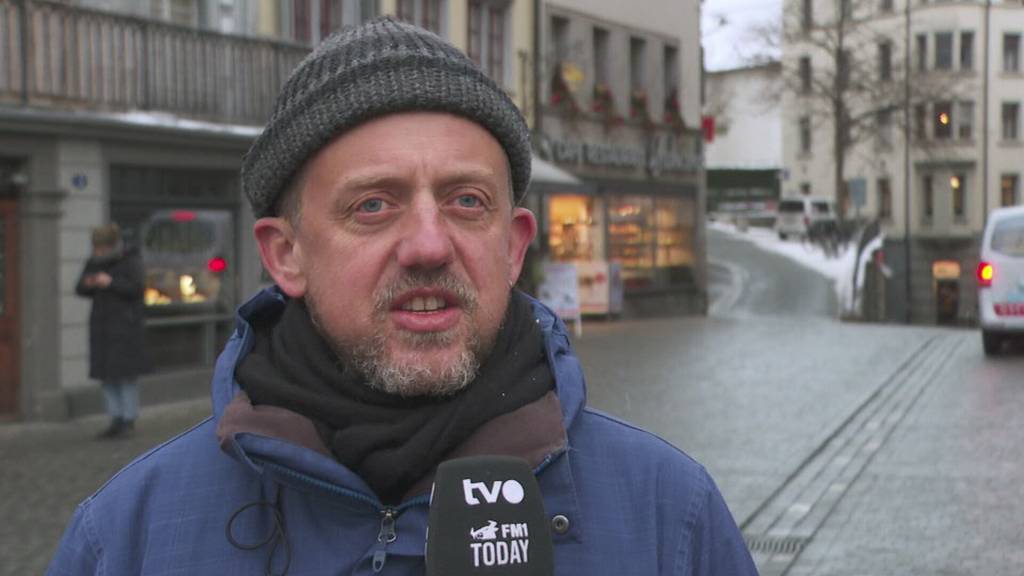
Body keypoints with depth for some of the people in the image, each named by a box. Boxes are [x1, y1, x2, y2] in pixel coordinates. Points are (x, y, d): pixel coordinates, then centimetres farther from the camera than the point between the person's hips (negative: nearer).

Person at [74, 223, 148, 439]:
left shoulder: (130, 261, -6)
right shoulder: (93, 262, 10)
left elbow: (136, 288, -15)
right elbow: (80, 290, 12)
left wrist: (111, 282, -24)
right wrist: (87, 284, -11)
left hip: (125, 324, -6)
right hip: (101, 323, 6)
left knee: (126, 373, -5)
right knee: (106, 375, 5)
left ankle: (129, 420, 2)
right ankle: (116, 420, 11)